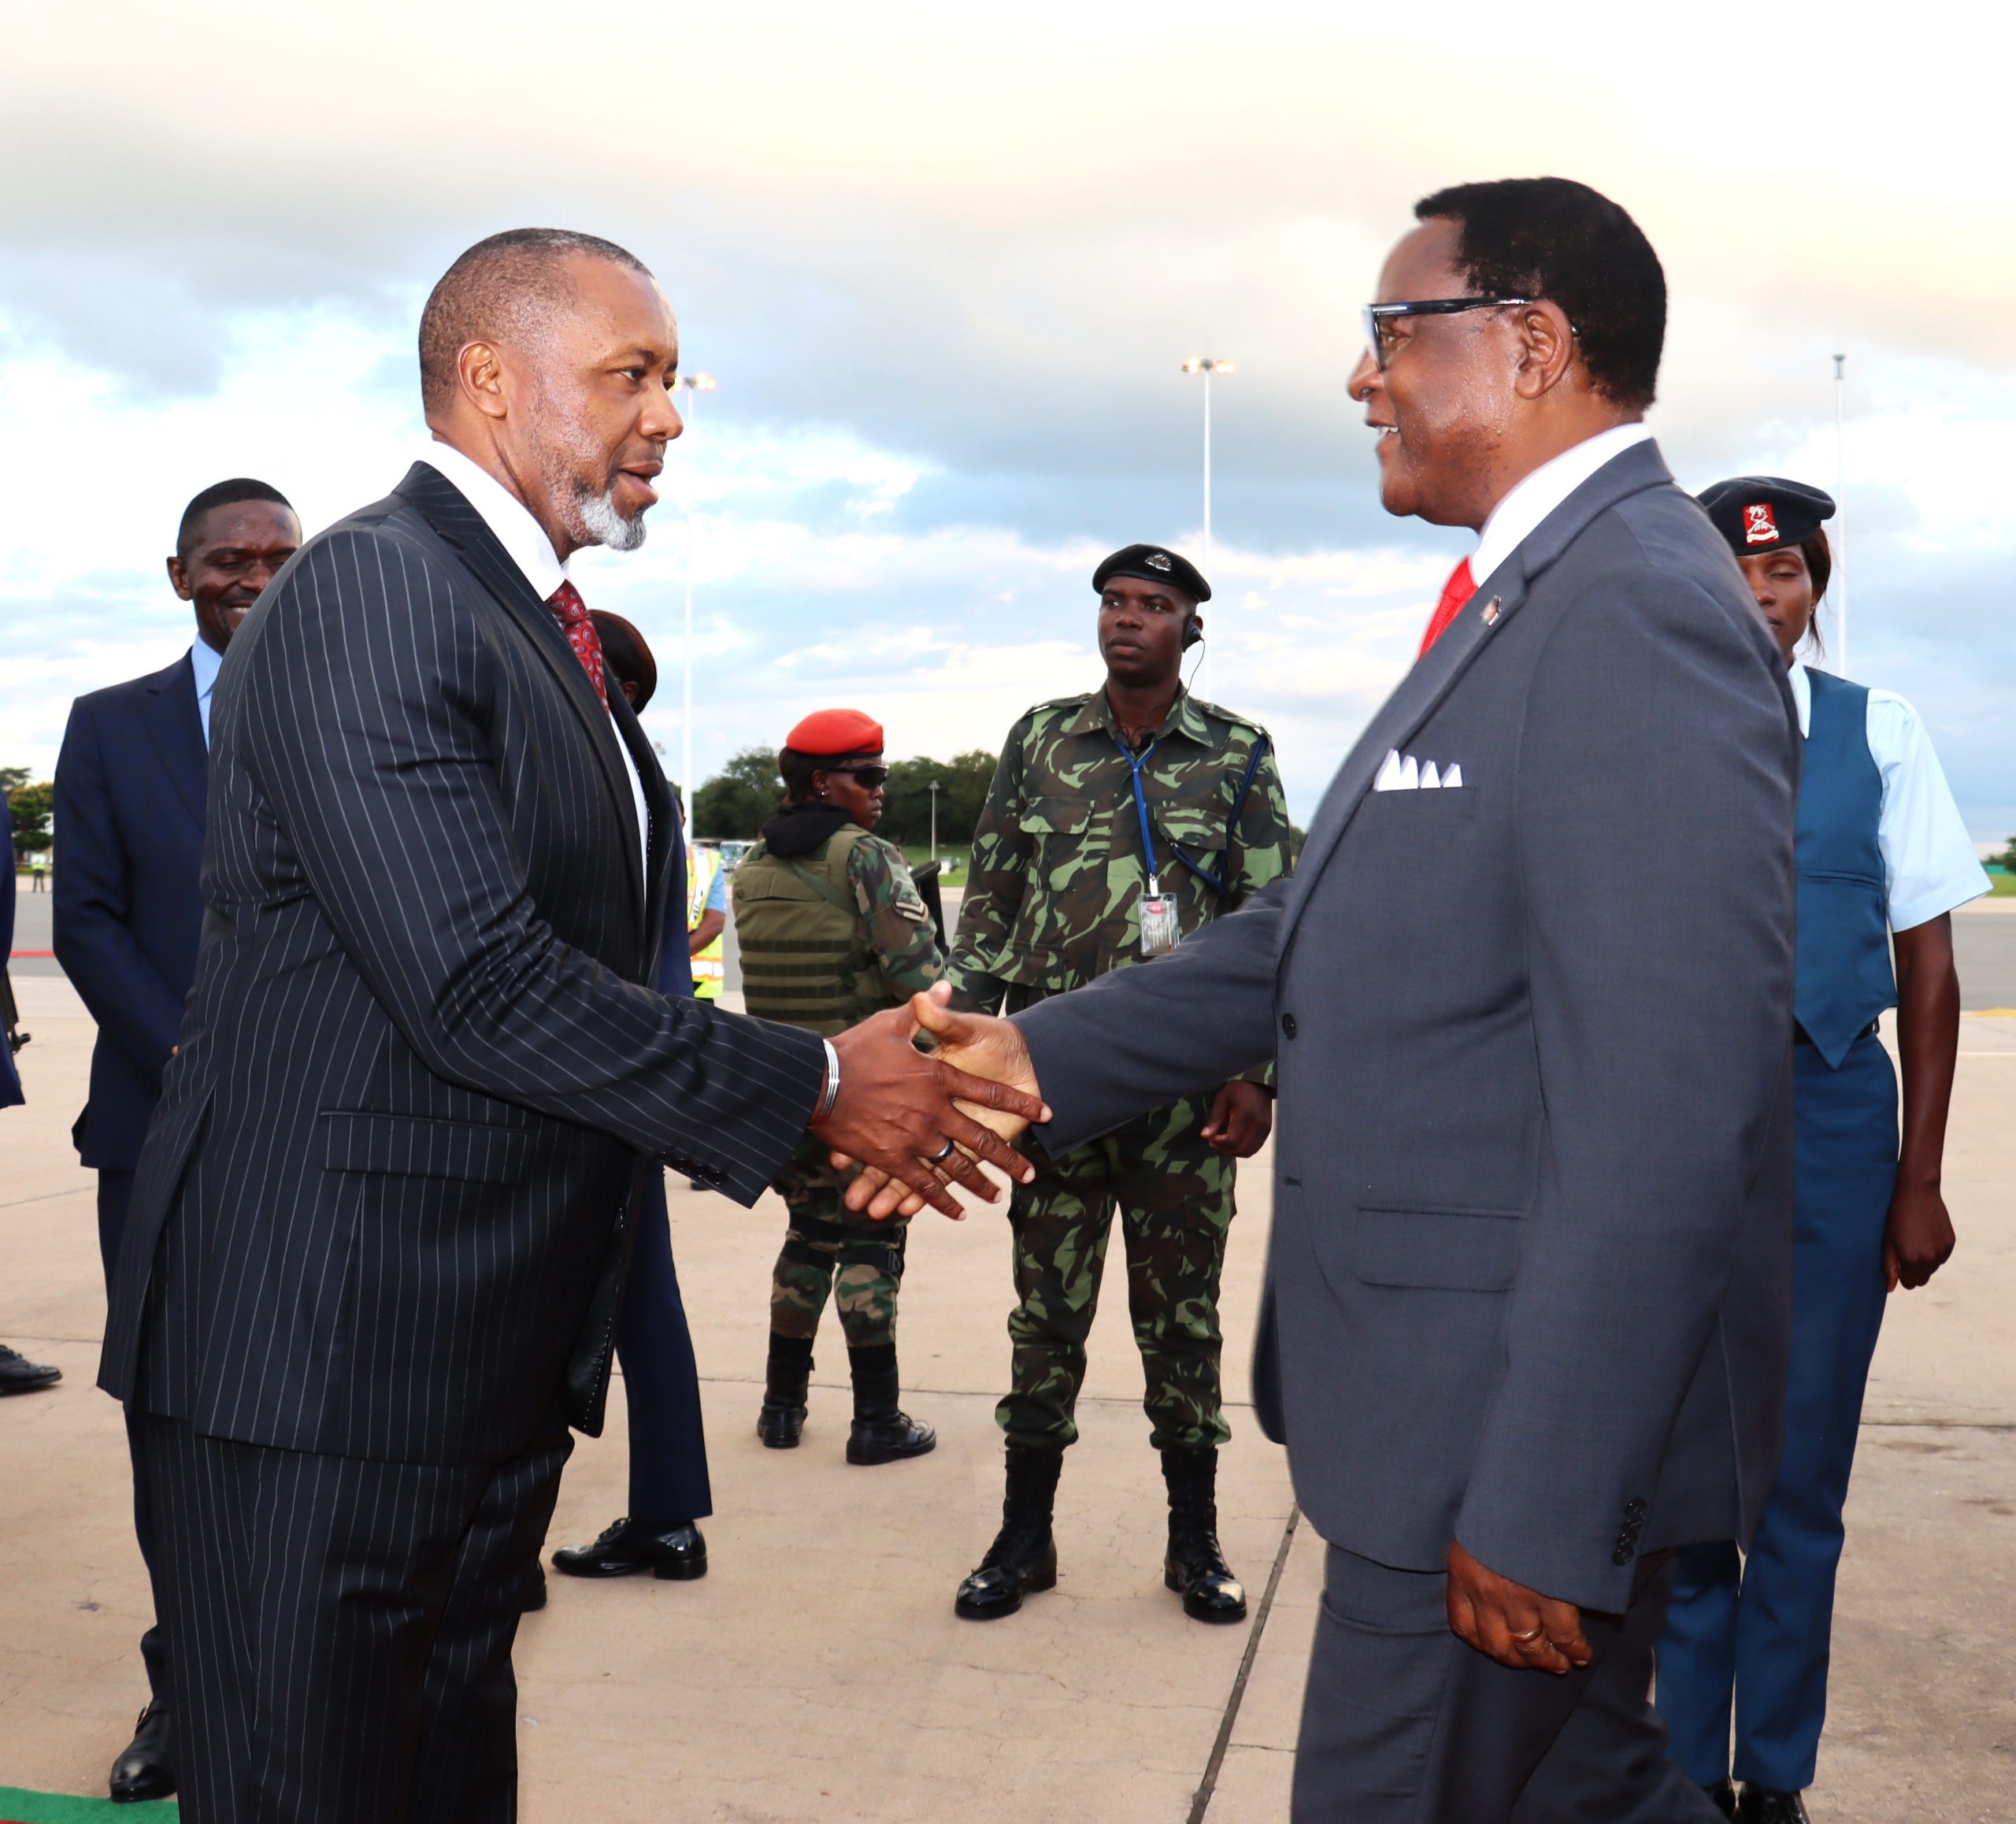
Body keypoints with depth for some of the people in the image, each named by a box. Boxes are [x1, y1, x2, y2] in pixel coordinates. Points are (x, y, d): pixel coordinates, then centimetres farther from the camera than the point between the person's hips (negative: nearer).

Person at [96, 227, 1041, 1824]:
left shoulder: (544, 634, 15)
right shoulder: (370, 592, -16)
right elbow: (476, 982, -24)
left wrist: (843, 1085, 6)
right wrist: (813, 1087, -16)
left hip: (494, 1360, 9)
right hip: (322, 1353, -9)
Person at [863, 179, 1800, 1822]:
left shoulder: (1642, 609, -20)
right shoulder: (1518, 604, 13)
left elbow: (1670, 1113, -26)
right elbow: (1324, 926, 16)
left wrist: (1544, 1512, -23)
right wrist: (1040, 1059, 9)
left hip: (1525, 1437, -9)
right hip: (1464, 1396, 9)